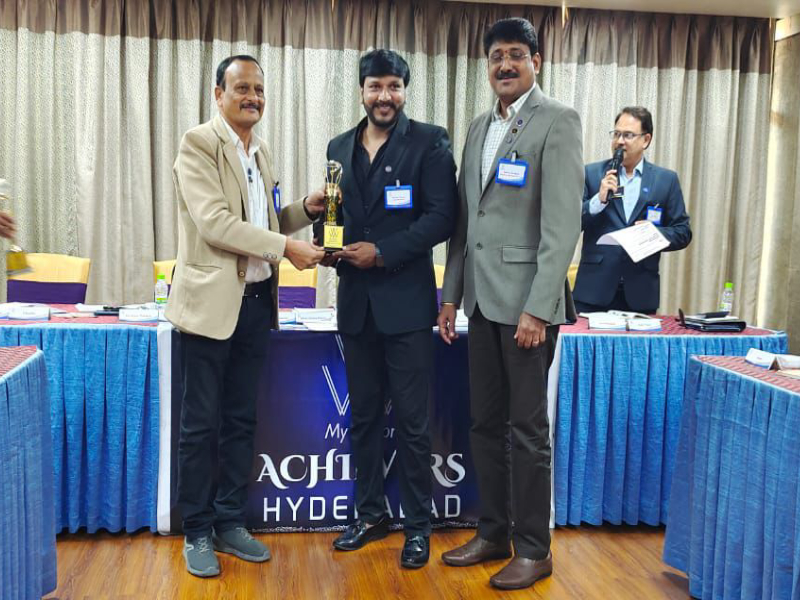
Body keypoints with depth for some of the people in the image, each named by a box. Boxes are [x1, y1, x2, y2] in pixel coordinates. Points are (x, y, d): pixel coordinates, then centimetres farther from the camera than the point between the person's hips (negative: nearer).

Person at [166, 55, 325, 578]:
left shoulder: (261, 152, 14)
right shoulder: (199, 144, -9)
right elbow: (215, 222, -19)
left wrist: (305, 210, 3)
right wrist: (286, 247, -21)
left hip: (256, 300, 7)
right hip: (212, 300, -7)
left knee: (242, 420, 13)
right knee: (202, 423, 3)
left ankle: (230, 521, 25)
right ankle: (197, 532, 16)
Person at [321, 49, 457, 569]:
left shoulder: (429, 142, -3)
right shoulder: (340, 148, 13)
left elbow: (442, 216, -10)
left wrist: (382, 252, -16)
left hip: (406, 300, -5)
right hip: (356, 301, 5)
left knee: (412, 421, 2)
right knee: (364, 416, 14)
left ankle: (419, 524, 16)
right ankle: (371, 513, 28)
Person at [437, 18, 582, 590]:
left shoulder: (557, 120, -7)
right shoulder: (480, 127, 15)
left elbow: (563, 222, -15)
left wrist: (538, 308, -20)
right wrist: (452, 295, 12)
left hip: (527, 301, -7)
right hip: (482, 300, 7)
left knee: (528, 428, 1)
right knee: (486, 423, 13)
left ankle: (534, 549, 16)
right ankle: (493, 533, 27)